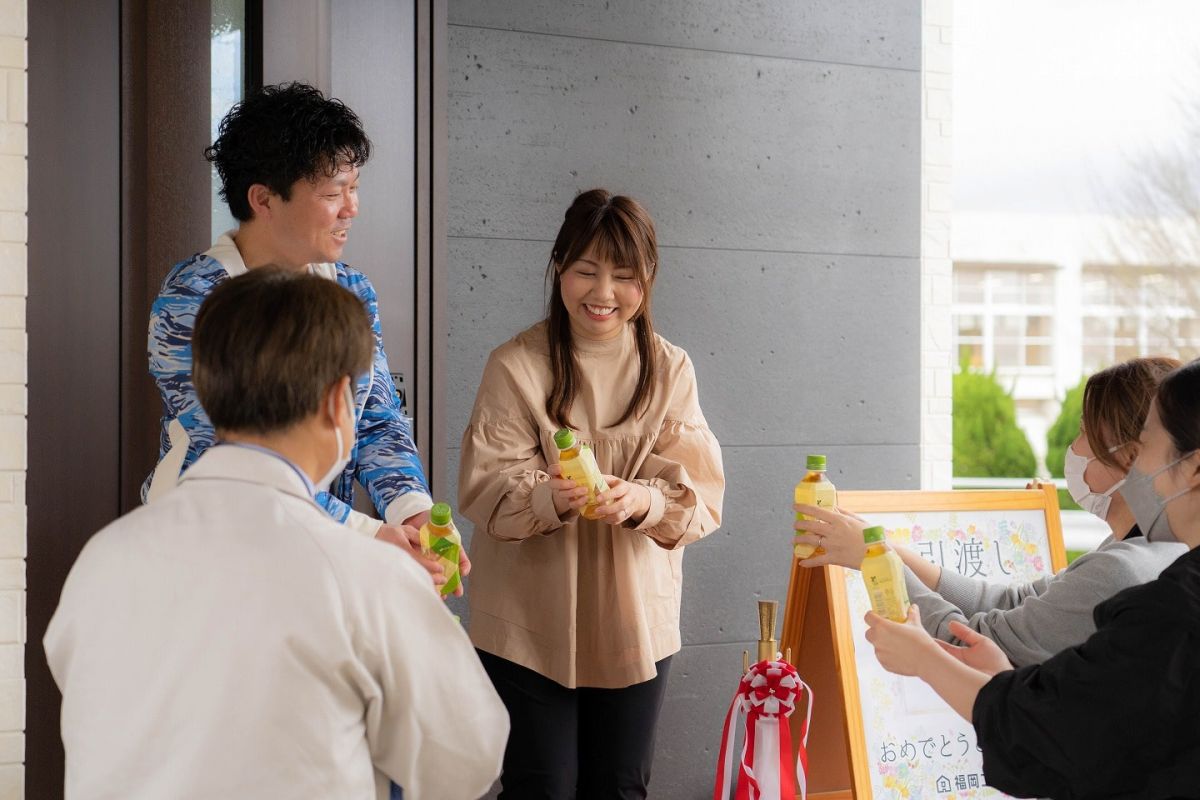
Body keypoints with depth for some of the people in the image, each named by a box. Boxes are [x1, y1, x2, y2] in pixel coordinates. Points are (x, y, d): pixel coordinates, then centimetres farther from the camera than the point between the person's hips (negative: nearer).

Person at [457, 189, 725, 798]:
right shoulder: (516, 365, -7)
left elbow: (700, 496, -6)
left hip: (634, 624, 3)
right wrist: (549, 498, -33)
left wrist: (641, 501, -27)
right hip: (530, 626, -2)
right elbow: (485, 487, -13)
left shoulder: (670, 371, 1)